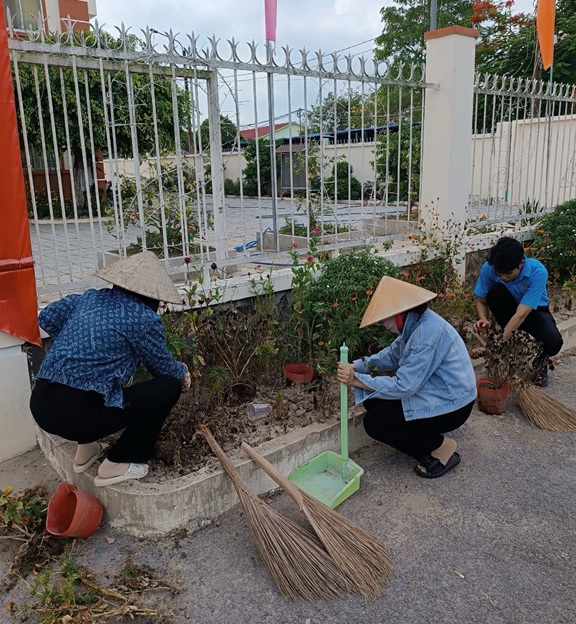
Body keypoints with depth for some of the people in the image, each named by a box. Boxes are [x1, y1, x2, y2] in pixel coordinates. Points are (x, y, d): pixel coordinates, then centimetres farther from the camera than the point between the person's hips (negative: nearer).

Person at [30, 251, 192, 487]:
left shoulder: (90, 297, 11)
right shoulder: (142, 317, -8)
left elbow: (47, 318, 22)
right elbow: (164, 367, 4)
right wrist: (183, 371, 27)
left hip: (40, 404, 8)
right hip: (76, 413, -8)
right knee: (169, 386, 2)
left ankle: (86, 448, 29)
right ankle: (117, 464, 9)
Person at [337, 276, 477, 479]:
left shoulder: (427, 335, -30)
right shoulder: (415, 323, 0)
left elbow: (404, 386, -29)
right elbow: (392, 355, 8)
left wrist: (357, 380, -27)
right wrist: (357, 366, -6)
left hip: (451, 406, -10)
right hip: (434, 393, 10)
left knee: (373, 422, -11)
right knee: (372, 401, 6)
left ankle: (442, 447, 0)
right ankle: (429, 437, 13)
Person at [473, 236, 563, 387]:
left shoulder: (538, 271, -33)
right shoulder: (489, 268, -25)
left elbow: (521, 314, -38)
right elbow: (481, 301, -12)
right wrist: (484, 319, -35)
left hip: (533, 311, -2)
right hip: (508, 309, 2)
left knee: (553, 342, -34)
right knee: (495, 291, -32)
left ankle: (540, 362, 6)